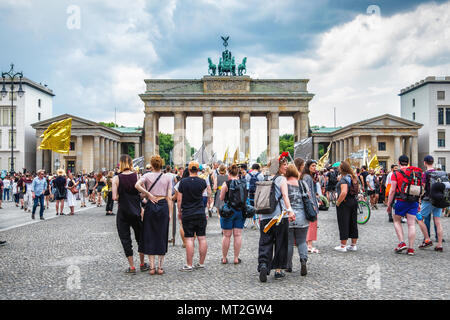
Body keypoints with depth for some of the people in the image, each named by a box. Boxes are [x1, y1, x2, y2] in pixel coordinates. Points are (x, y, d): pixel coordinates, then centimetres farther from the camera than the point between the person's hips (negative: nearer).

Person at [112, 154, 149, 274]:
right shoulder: (137, 176, -5)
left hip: (123, 213, -2)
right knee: (140, 237, 17)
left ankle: (132, 267, 9)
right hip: (136, 212, 2)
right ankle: (142, 264, 25)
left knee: (125, 239, 8)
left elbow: (115, 197, -15)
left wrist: (121, 197, 6)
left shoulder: (116, 178, -9)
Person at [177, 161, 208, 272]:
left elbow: (179, 199, -3)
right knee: (202, 238, 7)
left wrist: (179, 212, 10)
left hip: (187, 214, -2)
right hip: (200, 214, 2)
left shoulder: (183, 182, -6)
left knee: (189, 239, -1)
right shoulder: (202, 182, -1)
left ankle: (189, 265, 0)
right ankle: (201, 263, 14)